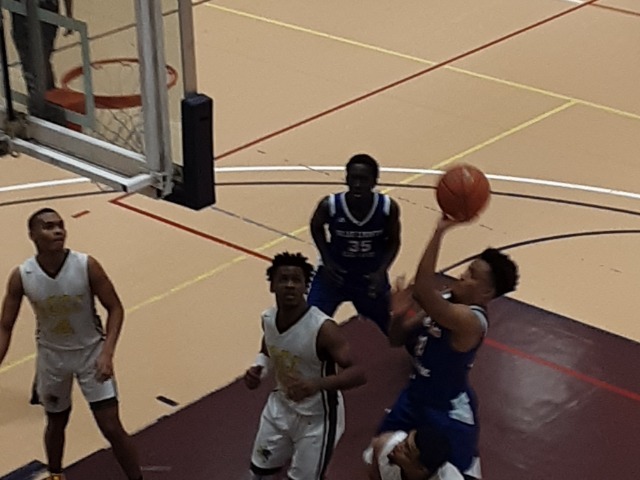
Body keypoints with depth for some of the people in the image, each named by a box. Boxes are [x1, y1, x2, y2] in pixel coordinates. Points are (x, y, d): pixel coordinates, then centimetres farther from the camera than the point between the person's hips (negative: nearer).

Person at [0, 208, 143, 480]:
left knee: (112, 428, -6)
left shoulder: (87, 266, -22)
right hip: (52, 355, 2)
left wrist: (107, 353, -26)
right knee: (56, 423, 20)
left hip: (91, 352, -2)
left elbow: (115, 309, -14)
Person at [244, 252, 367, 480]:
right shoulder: (268, 318, -10)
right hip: (281, 406, 6)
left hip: (317, 417, -6)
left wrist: (316, 385, -49)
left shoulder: (323, 328, -30)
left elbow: (358, 373, -35)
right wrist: (257, 370, -9)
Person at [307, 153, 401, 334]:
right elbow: (316, 227, -1)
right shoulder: (329, 205, -25)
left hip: (371, 277, 1)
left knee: (384, 329, 18)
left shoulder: (388, 207, -23)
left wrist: (381, 271, -19)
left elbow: (393, 241, -4)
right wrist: (327, 261, -12)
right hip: (334, 272, -1)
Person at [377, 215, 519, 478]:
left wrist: (440, 231, -50)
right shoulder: (445, 302, -4)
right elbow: (398, 340, 3)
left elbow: (422, 290, -50)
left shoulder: (471, 320, -32)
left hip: (449, 413, -8)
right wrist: (399, 314, -20)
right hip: (416, 396, 9)